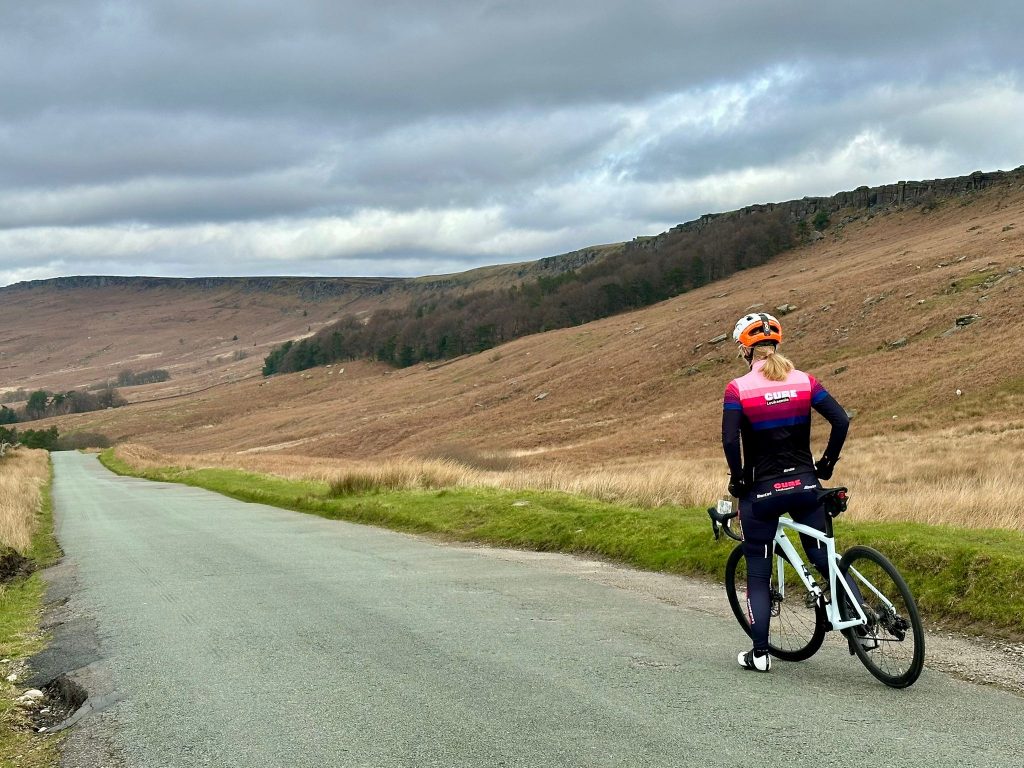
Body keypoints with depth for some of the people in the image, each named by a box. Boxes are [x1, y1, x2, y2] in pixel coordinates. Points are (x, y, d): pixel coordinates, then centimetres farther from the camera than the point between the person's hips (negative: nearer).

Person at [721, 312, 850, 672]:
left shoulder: (738, 389, -9)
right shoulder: (804, 381, 0)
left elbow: (730, 440, -18)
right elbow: (841, 420, -4)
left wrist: (738, 479, -4)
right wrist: (826, 463, 7)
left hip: (761, 491, -3)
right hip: (804, 486, 3)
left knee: (758, 573, 9)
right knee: (824, 557, 17)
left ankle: (760, 653, 11)